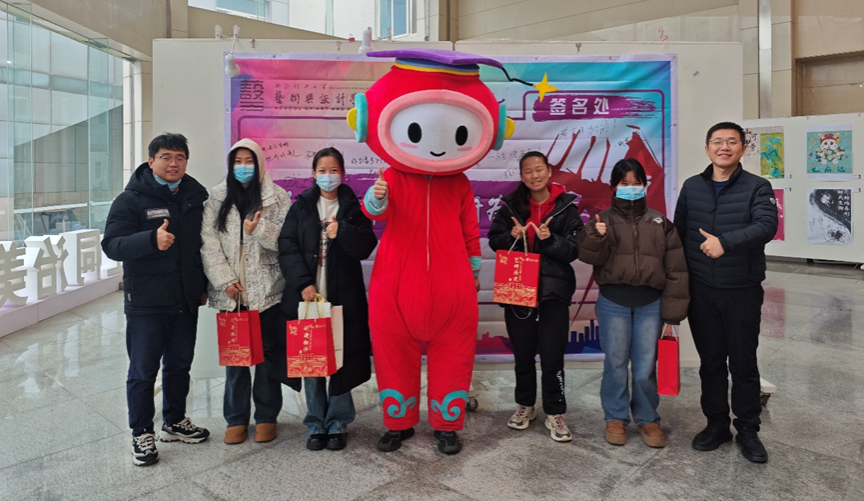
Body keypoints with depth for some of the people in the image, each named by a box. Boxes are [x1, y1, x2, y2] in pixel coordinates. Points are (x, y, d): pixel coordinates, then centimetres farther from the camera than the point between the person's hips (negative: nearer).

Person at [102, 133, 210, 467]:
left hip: (186, 301, 5)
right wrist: (152, 239, -34)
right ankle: (142, 434, 21)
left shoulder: (196, 197, 7)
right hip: (146, 302, -4)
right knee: (143, 371, 5)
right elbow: (112, 245, -17)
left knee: (180, 365, 16)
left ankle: (174, 423, 33)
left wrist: (203, 286, 14)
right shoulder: (131, 199, -7)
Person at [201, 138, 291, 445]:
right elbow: (209, 242, 1)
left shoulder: (277, 197, 3)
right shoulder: (217, 197, 7)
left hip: (267, 290, -1)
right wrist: (225, 280, -8)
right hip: (230, 292, 1)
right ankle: (236, 418, 21)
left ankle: (266, 416, 20)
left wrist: (259, 230, -20)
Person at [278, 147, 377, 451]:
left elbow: (365, 247, 0)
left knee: (341, 361, 1)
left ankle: (337, 424, 16)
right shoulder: (301, 207, 9)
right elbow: (287, 247, 1)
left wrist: (342, 233, -18)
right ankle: (316, 425, 18)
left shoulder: (354, 208, 8)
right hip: (307, 295, 1)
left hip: (343, 297, -1)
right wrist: (303, 283, -12)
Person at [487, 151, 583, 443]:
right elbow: (494, 240, 7)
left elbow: (574, 249, -2)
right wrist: (512, 237, -12)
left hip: (553, 290, -2)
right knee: (523, 353, 13)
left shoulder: (566, 207, 1)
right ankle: (525, 405, 31)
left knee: (552, 356, -4)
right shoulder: (511, 205, 6)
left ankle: (555, 414, 12)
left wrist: (550, 239, -19)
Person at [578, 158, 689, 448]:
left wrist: (673, 310, 1)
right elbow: (587, 255, -5)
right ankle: (615, 417, 22)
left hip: (650, 303, 1)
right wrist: (596, 237, -26)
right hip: (613, 302, -1)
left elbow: (675, 269, 6)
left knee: (646, 367, 5)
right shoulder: (603, 220, 5)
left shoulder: (660, 223, 8)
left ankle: (647, 418, 24)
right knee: (615, 363, 7)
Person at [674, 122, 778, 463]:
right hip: (701, 291, 3)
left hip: (743, 291, -2)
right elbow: (678, 233, 11)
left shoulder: (757, 187, -2)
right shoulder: (692, 187, 8)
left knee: (744, 363, 6)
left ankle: (747, 430, 22)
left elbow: (767, 225, -19)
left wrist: (726, 242, -33)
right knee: (711, 361, 12)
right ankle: (716, 424, 26)